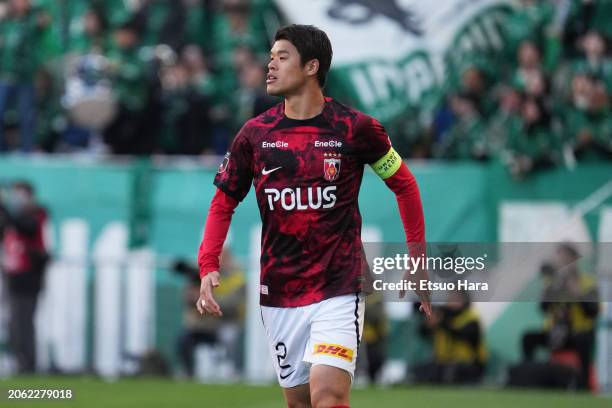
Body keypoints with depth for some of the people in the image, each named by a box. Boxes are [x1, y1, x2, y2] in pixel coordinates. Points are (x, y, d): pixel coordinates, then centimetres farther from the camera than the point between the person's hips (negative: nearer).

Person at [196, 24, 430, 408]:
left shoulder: (355, 128, -6)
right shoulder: (255, 134, 2)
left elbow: (403, 184, 7)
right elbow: (224, 202, 9)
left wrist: (417, 259, 5)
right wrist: (209, 267, -5)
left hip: (339, 288, -4)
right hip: (279, 294, 4)